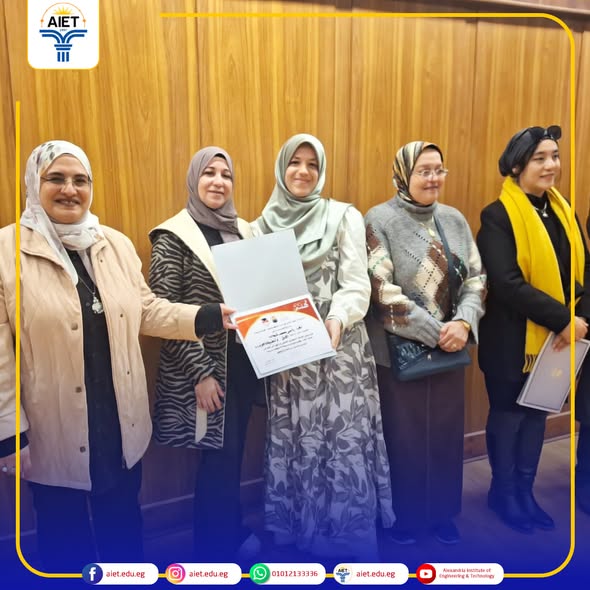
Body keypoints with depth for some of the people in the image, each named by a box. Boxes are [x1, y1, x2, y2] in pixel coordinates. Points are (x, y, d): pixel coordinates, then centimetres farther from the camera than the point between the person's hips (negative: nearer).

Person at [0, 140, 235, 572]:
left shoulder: (117, 244, 2)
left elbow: (147, 311, 5)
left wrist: (211, 316, -7)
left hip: (121, 421, 4)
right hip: (55, 429, -4)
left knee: (123, 520, 23)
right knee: (64, 531, 18)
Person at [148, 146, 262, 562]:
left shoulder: (244, 231, 8)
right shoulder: (173, 236, -9)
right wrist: (199, 371, -16)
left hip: (245, 360, 6)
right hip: (202, 366, -5)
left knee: (232, 450, 17)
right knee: (219, 454, 3)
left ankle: (231, 530, 40)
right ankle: (216, 549, 26)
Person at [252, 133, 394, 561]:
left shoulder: (345, 217, 0)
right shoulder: (263, 225, 8)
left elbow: (357, 285, -7)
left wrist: (337, 320, -26)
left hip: (339, 349, -2)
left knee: (342, 442, 2)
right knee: (294, 445, 10)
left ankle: (349, 541, 21)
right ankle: (299, 536, 28)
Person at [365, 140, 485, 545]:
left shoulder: (455, 220, 7)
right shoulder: (379, 220, -10)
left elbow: (476, 279, 7)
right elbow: (382, 290, -17)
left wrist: (464, 322, -12)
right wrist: (435, 332, -17)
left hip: (450, 350, 5)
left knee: (446, 434, 15)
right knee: (403, 438, 8)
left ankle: (442, 512, 36)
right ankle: (404, 515, 30)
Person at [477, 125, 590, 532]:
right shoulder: (498, 216, -14)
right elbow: (508, 284, -23)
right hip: (513, 340, -6)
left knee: (538, 414, 17)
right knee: (508, 415, 11)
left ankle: (525, 491, 36)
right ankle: (503, 492, 32)